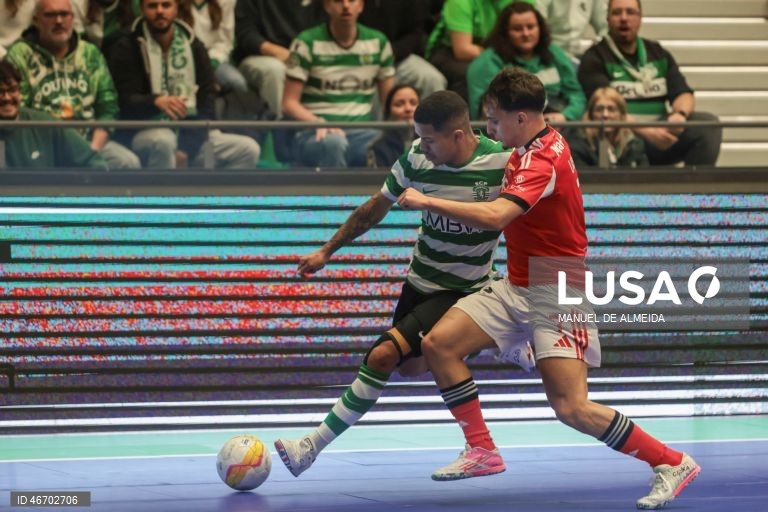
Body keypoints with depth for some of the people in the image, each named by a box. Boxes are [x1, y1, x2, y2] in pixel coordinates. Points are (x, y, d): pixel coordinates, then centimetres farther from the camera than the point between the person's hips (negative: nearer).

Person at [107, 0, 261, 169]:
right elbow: (124, 100, -12)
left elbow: (207, 96, 1)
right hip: (146, 133, -4)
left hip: (190, 135, 4)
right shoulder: (127, 49, -1)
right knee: (163, 140, -40)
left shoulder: (194, 46, 10)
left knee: (248, 149, -15)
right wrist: (156, 101, -36)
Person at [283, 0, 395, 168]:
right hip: (314, 134, -3)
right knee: (333, 143, -40)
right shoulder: (307, 43, 0)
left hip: (361, 135, 3)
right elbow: (289, 102, -2)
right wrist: (319, 123, -23)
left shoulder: (378, 42, 11)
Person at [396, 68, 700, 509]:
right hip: (518, 287, 10)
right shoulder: (545, 141, 7)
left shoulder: (541, 162, -23)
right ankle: (482, 451, 6)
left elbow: (494, 216, -39)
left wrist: (426, 202, -29)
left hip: (557, 294, -10)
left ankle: (673, 464, -3)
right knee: (439, 344, -4)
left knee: (572, 408, -17)